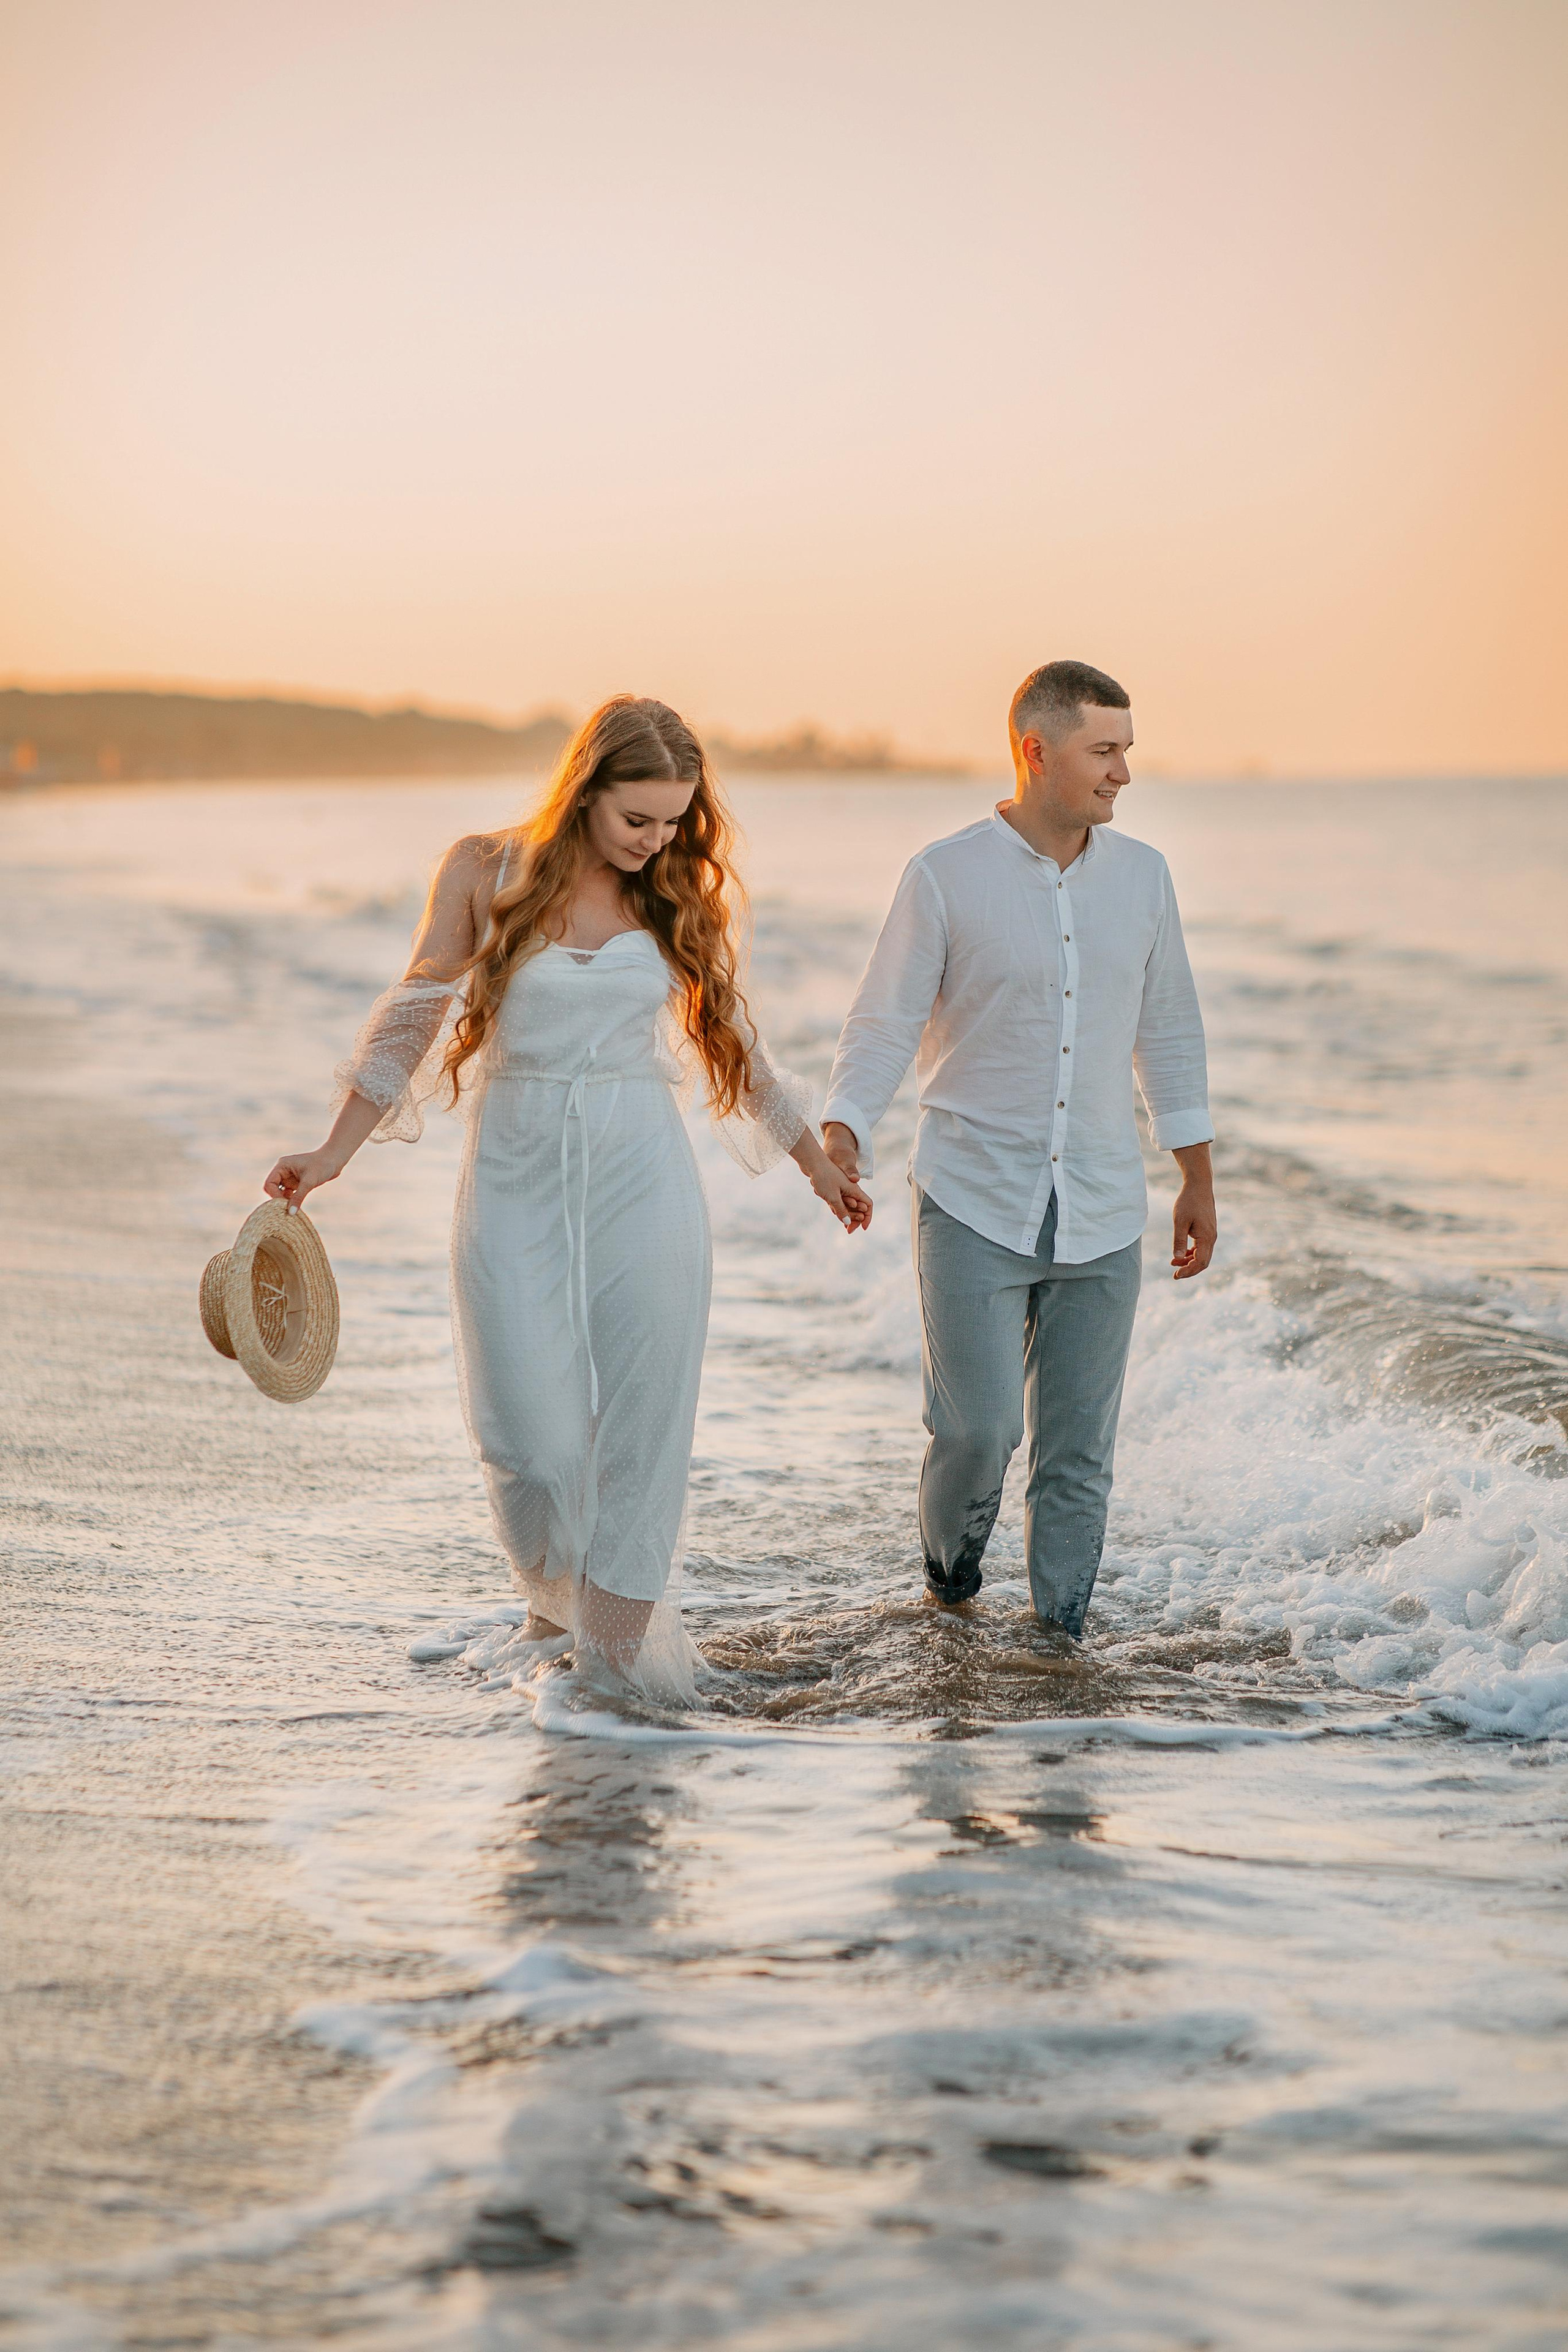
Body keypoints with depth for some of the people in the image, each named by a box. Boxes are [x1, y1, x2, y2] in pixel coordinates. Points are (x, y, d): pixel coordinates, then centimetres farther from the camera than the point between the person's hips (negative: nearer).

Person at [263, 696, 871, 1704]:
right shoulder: (485, 872, 0)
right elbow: (415, 1016, 4)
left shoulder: (677, 896, 5)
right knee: (531, 1434, -4)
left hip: (642, 1177, 1)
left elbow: (732, 1041, 16)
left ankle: (622, 1630, 9)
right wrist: (334, 1154, 0)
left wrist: (819, 1163, 21)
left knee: (642, 1418, -2)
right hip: (517, 1176, -1)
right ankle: (558, 1595, 24)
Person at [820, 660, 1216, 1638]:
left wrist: (1199, 1181, 15)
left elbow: (1169, 1031, 15)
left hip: (1100, 1217, 3)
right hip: (974, 1205, -3)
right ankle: (952, 1574, 19)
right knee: (978, 1428, -11)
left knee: (1078, 1450, 5)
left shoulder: (1142, 876, 6)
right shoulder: (946, 876, -6)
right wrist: (840, 1138, -19)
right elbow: (884, 1026, -3)